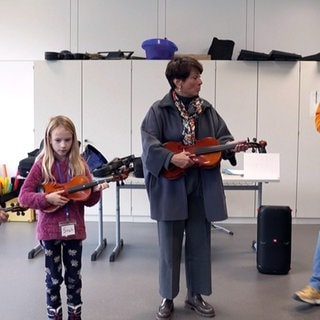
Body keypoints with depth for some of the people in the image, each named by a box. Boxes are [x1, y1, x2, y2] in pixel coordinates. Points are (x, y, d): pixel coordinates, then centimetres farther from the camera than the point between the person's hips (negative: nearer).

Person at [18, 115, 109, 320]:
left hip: (74, 227, 2)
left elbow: (88, 200, 3)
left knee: (74, 275, 13)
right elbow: (23, 196, -9)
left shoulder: (80, 164, 0)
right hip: (50, 229, -2)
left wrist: (96, 191, -17)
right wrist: (47, 198, -22)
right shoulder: (42, 164, -7)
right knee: (53, 276, 9)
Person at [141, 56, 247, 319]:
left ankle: (195, 295, 29)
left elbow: (221, 138, 9)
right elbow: (149, 143, -14)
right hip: (171, 189, -4)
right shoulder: (159, 110, -6)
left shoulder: (207, 109, 7)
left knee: (200, 244, 12)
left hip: (202, 189, 4)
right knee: (170, 246, 7)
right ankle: (168, 298, 23)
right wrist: (172, 158, -27)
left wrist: (232, 147, -11)